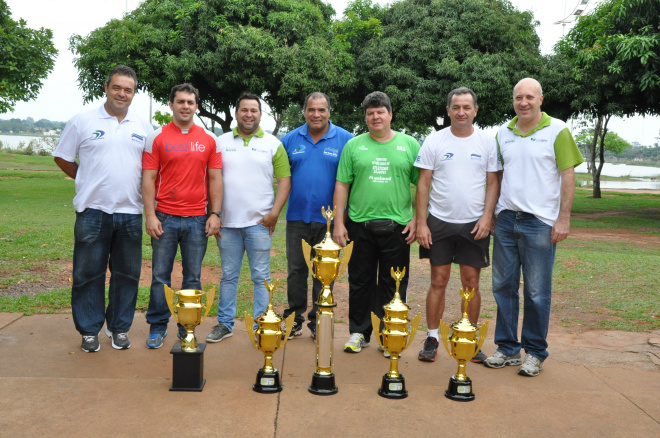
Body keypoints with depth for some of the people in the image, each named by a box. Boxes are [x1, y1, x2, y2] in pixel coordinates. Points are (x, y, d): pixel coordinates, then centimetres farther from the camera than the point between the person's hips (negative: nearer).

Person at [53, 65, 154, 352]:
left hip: (130, 212, 3)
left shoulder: (143, 127, 9)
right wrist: (89, 182, 5)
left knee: (127, 273, 8)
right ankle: (89, 330, 18)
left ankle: (119, 328, 23)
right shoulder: (83, 121, 1)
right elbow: (62, 158, 7)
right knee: (88, 273, 4)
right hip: (93, 210, -2)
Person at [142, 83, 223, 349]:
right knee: (160, 276, 4)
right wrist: (150, 215, -7)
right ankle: (157, 328, 17)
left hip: (198, 219, 1)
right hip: (165, 217, -1)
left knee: (193, 278, 7)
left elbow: (215, 178, 8)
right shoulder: (157, 137, 3)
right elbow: (148, 178, 0)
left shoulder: (208, 139, 8)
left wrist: (215, 214, 1)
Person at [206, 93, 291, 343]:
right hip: (227, 221, 2)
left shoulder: (273, 144, 5)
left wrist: (275, 212, -9)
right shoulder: (222, 142, 10)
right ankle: (225, 324, 20)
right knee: (228, 275, 10)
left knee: (261, 277, 3)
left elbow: (284, 180, 1)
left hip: (259, 222, -2)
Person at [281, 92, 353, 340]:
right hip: (297, 217, 2)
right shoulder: (290, 139, 7)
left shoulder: (345, 140, 0)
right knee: (296, 270, 7)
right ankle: (295, 320, 19)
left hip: (328, 218, -2)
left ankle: (318, 322, 18)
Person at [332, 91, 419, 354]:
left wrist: (417, 219, -2)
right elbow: (342, 185, 5)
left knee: (393, 285, 7)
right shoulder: (354, 145, 6)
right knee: (360, 282, 9)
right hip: (360, 224, 1)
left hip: (397, 226, 0)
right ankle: (359, 332, 24)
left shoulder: (409, 145, 5)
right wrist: (338, 222, 0)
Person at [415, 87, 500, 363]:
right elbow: (423, 184, 0)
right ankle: (432, 338, 14)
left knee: (471, 283, 5)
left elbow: (493, 183, 6)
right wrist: (421, 223, -5)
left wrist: (487, 217, -6)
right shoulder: (434, 141, 2)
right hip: (439, 222, 0)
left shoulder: (487, 142, 4)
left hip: (474, 224, 1)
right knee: (438, 281, 4)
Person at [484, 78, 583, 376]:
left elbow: (568, 176, -4)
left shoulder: (557, 131, -2)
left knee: (537, 292, 3)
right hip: (506, 219, 5)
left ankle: (535, 352, 17)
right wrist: (491, 214, 10)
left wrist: (564, 219, -10)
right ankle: (507, 348, 21)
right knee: (503, 286, 8)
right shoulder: (503, 133, 11)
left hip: (540, 222, -5)